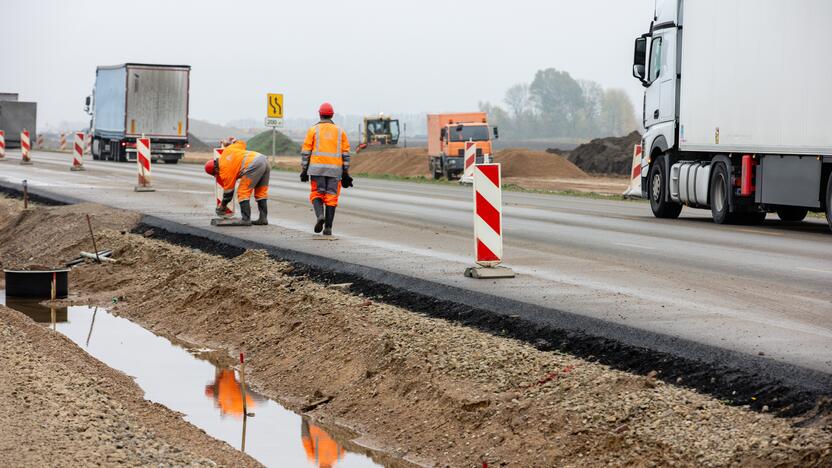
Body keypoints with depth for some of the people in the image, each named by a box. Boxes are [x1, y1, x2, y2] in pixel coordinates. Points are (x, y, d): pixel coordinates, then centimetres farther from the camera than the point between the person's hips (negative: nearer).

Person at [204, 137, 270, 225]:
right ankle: (263, 218, 14)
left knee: (243, 193, 0)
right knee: (261, 192, 15)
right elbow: (241, 143, 34)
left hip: (254, 165, -9)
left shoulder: (225, 171, 3)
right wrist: (229, 143, 51)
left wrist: (223, 206, 24)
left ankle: (246, 219, -6)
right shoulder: (227, 150, 22)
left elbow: (228, 191, 11)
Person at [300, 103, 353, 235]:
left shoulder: (313, 130, 4)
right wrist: (345, 174, 9)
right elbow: (346, 154, 7)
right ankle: (328, 228, 0)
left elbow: (306, 152, 0)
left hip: (317, 168, -2)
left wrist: (304, 171, 4)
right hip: (334, 169, 2)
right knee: (331, 198, 5)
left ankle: (320, 216, -18)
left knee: (316, 195, 9)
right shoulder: (340, 131, 10)